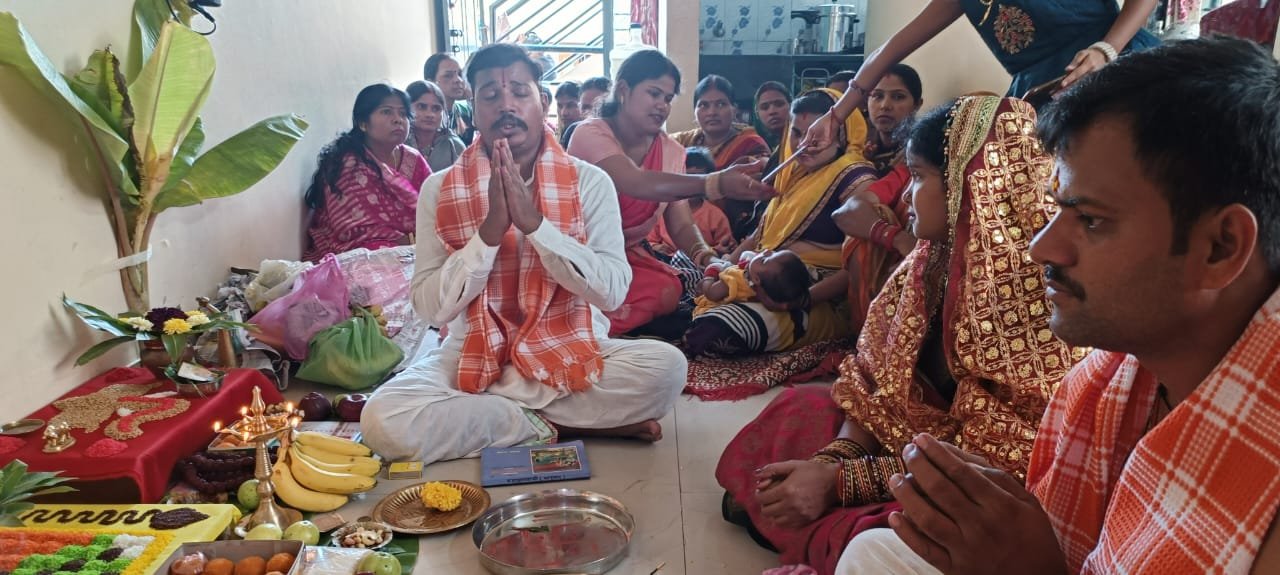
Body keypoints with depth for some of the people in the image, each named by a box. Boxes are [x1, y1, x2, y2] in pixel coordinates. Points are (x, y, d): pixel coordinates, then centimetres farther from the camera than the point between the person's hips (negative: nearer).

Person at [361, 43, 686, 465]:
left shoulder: (589, 182, -2)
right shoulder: (440, 190, -1)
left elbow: (612, 290, -13)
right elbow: (430, 308, -7)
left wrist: (534, 222, -22)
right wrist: (490, 229, -20)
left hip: (571, 355, 0)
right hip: (474, 359, 0)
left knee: (666, 367, -28)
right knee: (383, 421, -27)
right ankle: (554, 426, -12)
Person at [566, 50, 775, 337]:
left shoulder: (671, 151, 4)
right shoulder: (591, 134, -15)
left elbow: (681, 225, -2)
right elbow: (638, 184, -35)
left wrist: (705, 256, -26)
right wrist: (715, 184, -49)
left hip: (631, 254, 5)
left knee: (671, 290, -24)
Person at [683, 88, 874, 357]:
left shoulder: (855, 179, -6)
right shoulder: (795, 174, 21)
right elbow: (759, 236, 25)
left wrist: (804, 297, -26)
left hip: (820, 303, -9)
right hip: (766, 288, 9)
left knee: (713, 330, -32)